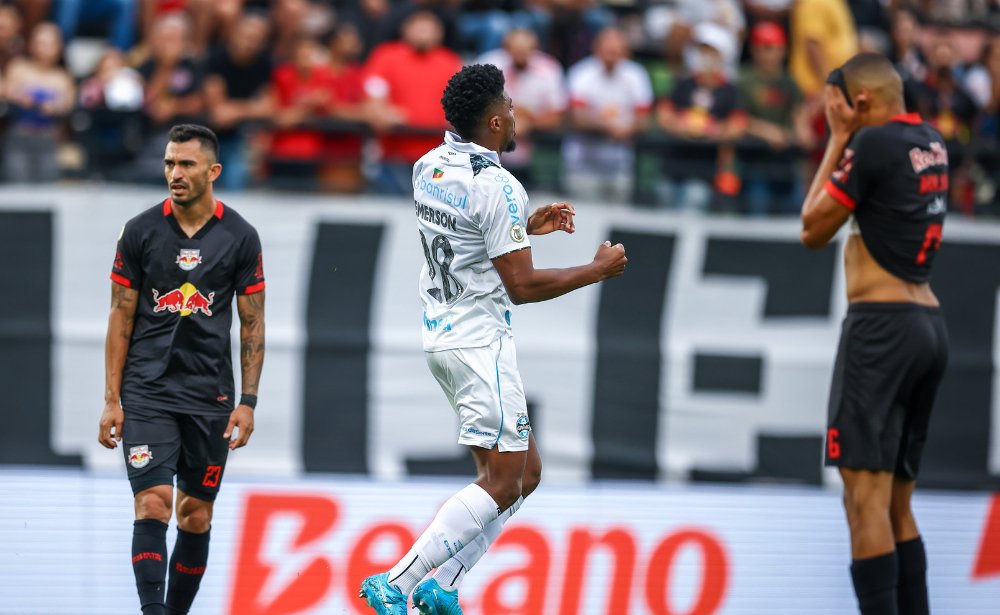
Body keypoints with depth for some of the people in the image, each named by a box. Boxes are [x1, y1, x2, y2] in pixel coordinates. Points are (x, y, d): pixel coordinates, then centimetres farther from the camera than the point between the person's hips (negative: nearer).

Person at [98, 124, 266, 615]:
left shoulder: (240, 237, 1)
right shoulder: (140, 231, 0)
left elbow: (252, 323, 5)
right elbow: (121, 318, 4)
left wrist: (247, 402, -2)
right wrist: (111, 400, -1)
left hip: (210, 395, 1)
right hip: (146, 393, -1)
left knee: (196, 517, 5)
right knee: (153, 502, -15)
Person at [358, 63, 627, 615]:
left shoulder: (429, 167, 8)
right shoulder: (496, 187, -18)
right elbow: (521, 286, -17)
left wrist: (525, 227, 22)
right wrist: (599, 270, -6)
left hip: (439, 337, 9)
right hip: (479, 342, -9)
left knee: (526, 472, 13)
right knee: (501, 485, -6)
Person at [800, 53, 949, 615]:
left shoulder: (873, 143, -11)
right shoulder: (932, 143, 12)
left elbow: (813, 229, -1)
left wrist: (839, 137, 4)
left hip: (882, 324, -9)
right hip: (930, 324, 9)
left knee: (866, 498, -12)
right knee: (898, 505, 13)